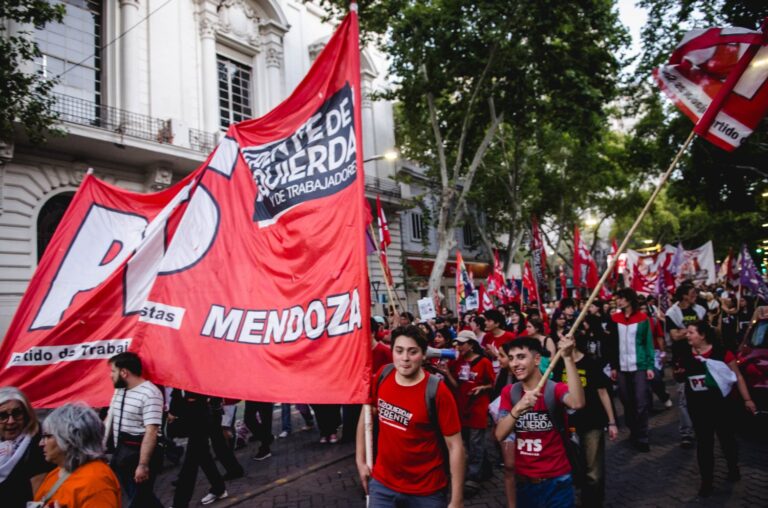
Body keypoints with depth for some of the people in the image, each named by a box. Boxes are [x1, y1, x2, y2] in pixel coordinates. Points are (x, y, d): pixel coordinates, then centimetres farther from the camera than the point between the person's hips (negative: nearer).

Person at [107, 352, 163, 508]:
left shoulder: (149, 393, -21)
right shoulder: (118, 390, 9)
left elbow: (151, 432, -24)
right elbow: (110, 419, 18)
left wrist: (143, 465, -25)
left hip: (139, 453, -9)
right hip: (120, 452, 9)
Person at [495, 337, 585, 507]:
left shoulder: (555, 389, -12)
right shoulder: (509, 392, -1)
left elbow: (577, 403, -36)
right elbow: (500, 435, -13)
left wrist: (568, 358, -40)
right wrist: (518, 408, -29)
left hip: (555, 480, -3)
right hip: (523, 480, 3)